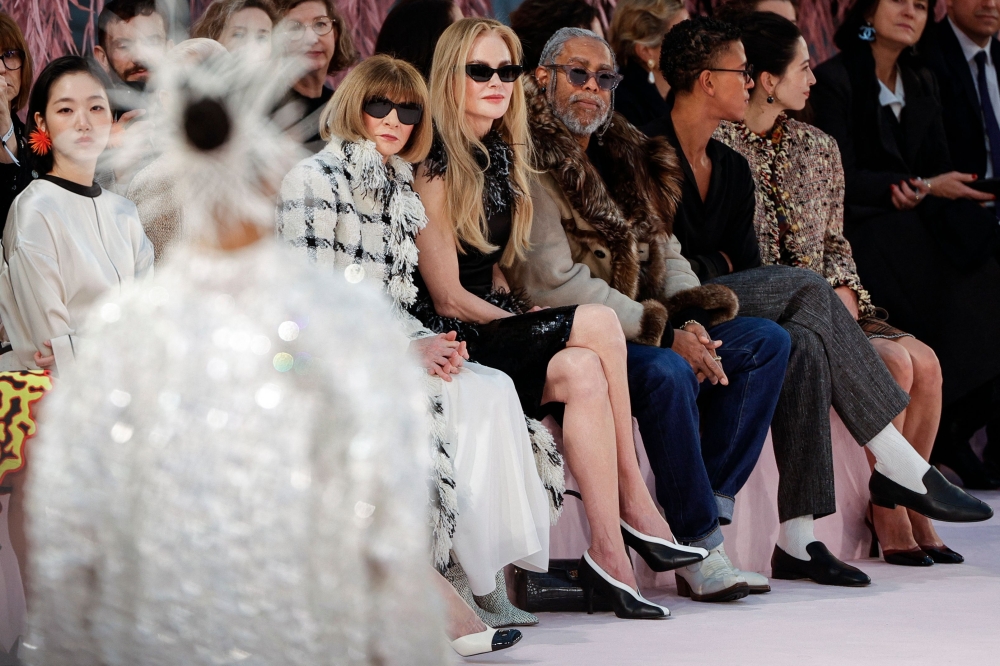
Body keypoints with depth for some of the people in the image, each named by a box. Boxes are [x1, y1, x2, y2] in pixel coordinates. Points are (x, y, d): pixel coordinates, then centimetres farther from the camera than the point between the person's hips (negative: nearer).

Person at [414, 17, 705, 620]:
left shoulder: (503, 155, 14)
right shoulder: (436, 169, -10)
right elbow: (447, 297, -12)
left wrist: (519, 317, 3)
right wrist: (531, 325, -10)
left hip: (495, 324, 7)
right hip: (449, 343, -7)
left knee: (582, 374, -25)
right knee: (597, 324, -25)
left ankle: (608, 550, -28)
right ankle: (634, 502, -18)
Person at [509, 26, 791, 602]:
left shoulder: (626, 159, 17)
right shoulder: (534, 168, -9)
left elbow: (667, 253, 17)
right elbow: (556, 284, -18)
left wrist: (690, 321, -5)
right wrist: (663, 331, -18)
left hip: (644, 332, 9)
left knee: (766, 341, -3)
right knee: (668, 371, -34)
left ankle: (707, 504, -12)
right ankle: (701, 551, -25)